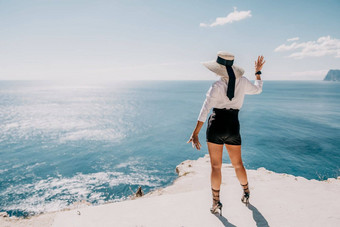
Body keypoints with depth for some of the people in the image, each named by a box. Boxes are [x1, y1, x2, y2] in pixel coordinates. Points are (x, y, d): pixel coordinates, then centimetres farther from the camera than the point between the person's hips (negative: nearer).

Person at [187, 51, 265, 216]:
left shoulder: (217, 86, -12)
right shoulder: (242, 82, 0)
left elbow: (205, 111, -17)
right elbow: (258, 89, 22)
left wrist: (195, 133, -17)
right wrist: (258, 71, 34)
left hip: (216, 126, -4)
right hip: (233, 126, 4)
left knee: (215, 166, 6)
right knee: (237, 163, 20)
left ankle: (216, 203, 15)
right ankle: (246, 194, 40)